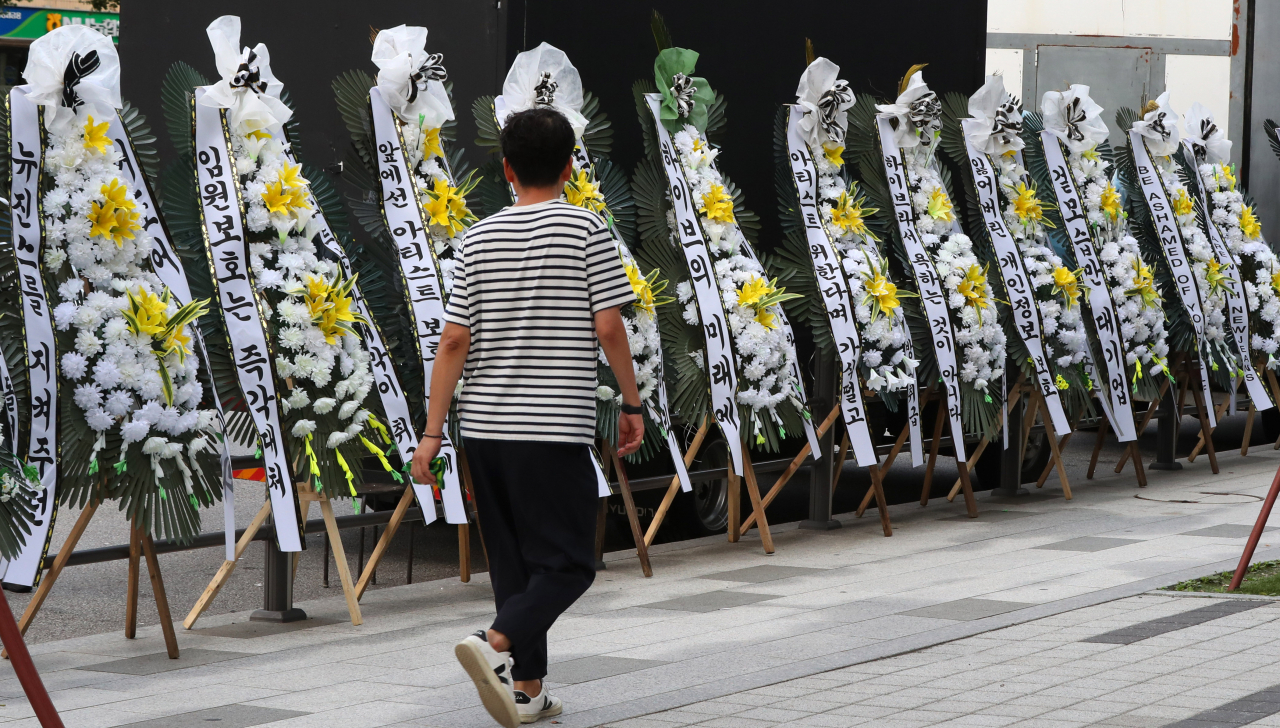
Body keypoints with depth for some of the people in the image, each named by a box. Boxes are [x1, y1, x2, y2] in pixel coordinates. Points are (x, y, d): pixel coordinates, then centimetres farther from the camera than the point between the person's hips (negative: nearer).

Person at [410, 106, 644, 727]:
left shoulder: (480, 237, 7)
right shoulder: (585, 228, -2)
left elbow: (453, 342, 3)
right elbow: (608, 327, -8)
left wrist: (432, 432, 4)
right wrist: (632, 404, 3)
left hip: (484, 426, 5)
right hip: (555, 427, -5)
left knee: (515, 560, 14)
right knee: (569, 563, 2)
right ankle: (494, 643, -21)